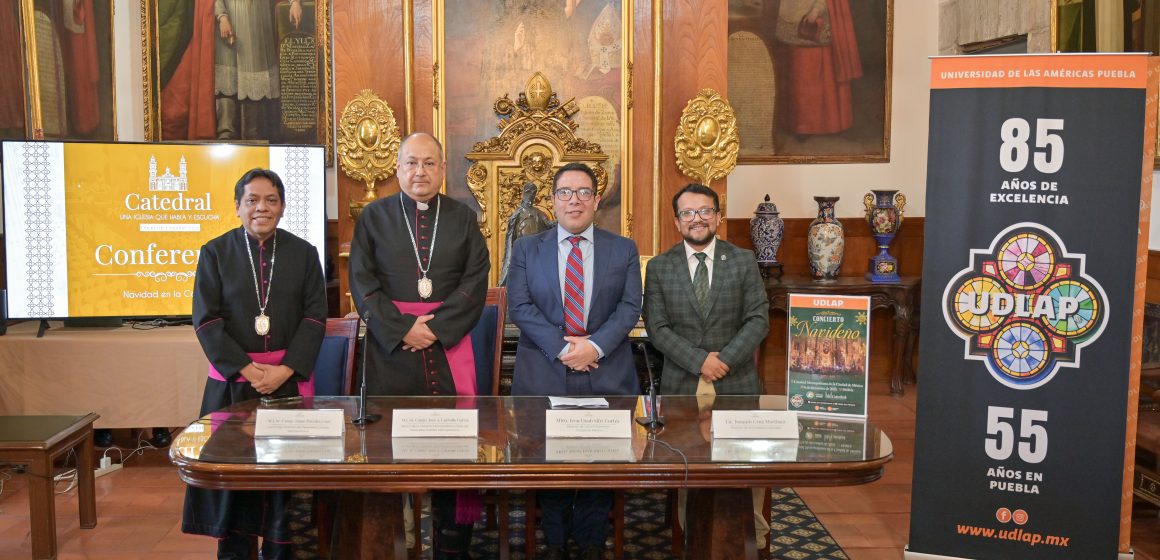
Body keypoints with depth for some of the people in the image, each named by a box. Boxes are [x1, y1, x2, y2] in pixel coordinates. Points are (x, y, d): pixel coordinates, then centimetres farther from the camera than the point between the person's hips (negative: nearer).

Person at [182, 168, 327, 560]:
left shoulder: (304, 253, 4)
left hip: (289, 377, 1)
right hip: (232, 380, 0)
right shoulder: (215, 253, 2)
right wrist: (246, 369, -13)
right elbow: (206, 320, -3)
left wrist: (285, 370, -12)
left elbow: (315, 317, 0)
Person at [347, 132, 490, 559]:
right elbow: (362, 283, 0)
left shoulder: (463, 218, 9)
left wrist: (435, 327, -11)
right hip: (391, 347, 0)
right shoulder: (374, 216, 7)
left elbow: (475, 282, 1)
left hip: (449, 343, 1)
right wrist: (403, 329, -11)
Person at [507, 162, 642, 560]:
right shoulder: (527, 249, 6)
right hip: (544, 375, 0)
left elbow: (630, 307, -1)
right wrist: (561, 348, -15)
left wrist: (595, 346, -16)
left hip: (605, 375, 0)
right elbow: (519, 307, -4)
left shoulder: (624, 250, 7)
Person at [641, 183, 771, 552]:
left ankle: (753, 536, 18)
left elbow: (758, 319, -1)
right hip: (682, 384, 0)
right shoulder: (659, 267, 3)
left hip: (736, 383, 0)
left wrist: (725, 358, -14)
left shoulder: (743, 261, 4)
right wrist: (700, 361, -15)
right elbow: (657, 327, -3)